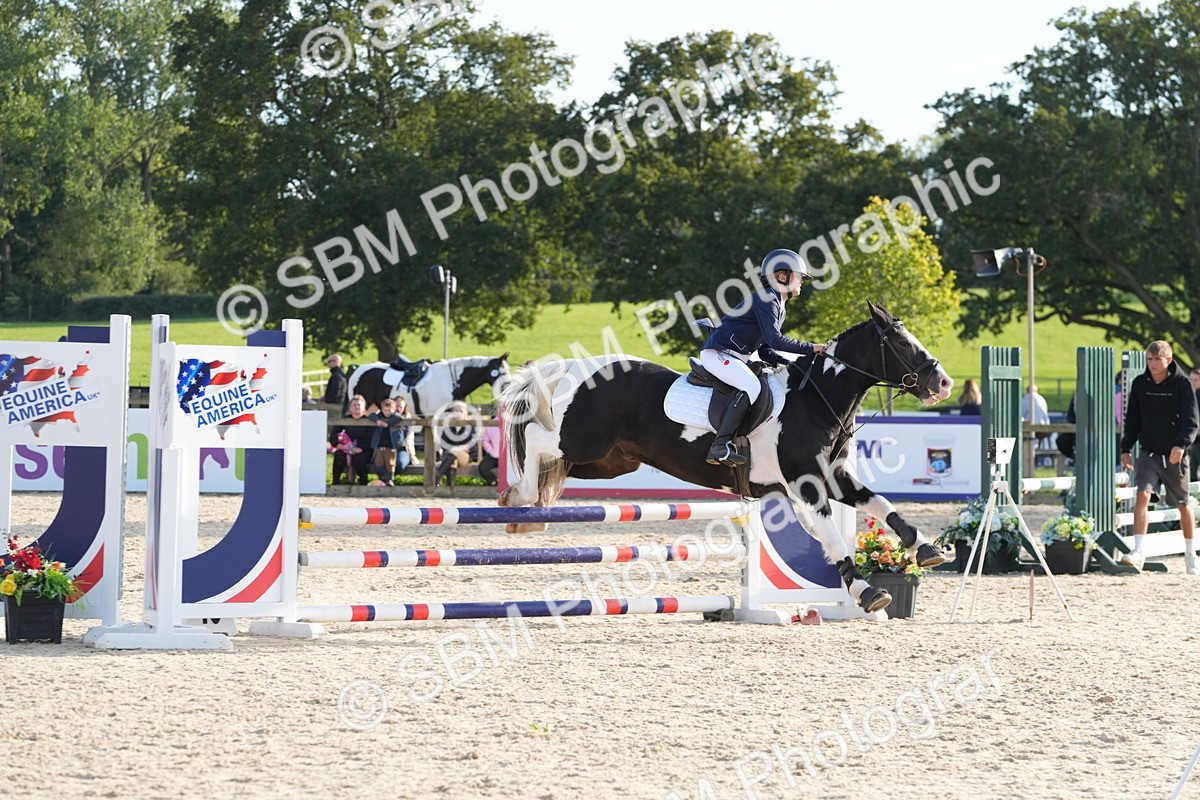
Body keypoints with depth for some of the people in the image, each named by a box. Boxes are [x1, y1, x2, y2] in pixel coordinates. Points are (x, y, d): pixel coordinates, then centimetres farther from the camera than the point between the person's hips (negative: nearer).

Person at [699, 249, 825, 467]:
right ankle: (721, 445, -37)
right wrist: (810, 348, -21)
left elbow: (766, 351, 17)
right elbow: (774, 339, -25)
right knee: (751, 386, -31)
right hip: (718, 353, -11)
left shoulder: (778, 308, 19)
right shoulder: (766, 299, -13)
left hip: (734, 357, 11)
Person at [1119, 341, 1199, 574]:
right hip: (1149, 452, 2)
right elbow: (1132, 420, 14)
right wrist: (1126, 448, 11)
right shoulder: (1140, 384, 3)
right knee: (1142, 496, -19)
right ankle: (1138, 551, -24)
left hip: (1175, 455, -2)